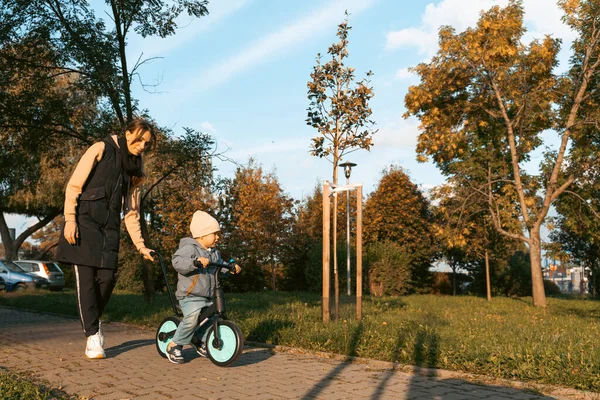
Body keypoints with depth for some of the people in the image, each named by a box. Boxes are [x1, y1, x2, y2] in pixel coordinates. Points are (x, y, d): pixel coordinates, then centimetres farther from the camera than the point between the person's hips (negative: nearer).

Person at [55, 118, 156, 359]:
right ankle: (92, 335, 1)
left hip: (109, 228, 5)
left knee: (107, 278, -4)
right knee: (86, 279, -7)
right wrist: (70, 219, -16)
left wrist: (140, 245, 7)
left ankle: (93, 321, 23)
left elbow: (131, 211, 12)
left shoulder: (135, 168, 13)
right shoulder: (101, 149, -3)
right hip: (84, 222, -4)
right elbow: (74, 186, -8)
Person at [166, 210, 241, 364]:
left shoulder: (214, 252, 15)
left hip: (208, 297, 8)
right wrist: (196, 262, -38)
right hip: (190, 296, -8)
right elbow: (177, 262, -27)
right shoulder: (189, 248, -12)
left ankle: (198, 339, 27)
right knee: (192, 318, -29)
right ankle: (174, 345, -8)